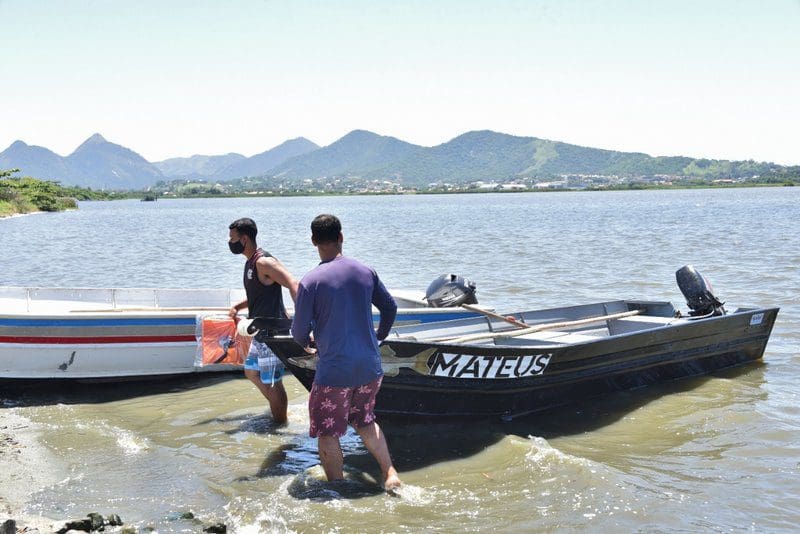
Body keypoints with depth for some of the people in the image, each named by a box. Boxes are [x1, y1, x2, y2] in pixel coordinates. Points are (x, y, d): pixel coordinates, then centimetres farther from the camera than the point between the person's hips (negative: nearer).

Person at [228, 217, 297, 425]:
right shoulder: (250, 263, 13)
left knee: (272, 383, -3)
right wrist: (238, 306, 16)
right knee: (251, 372, 23)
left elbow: (293, 285, -27)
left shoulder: (264, 262, -18)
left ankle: (280, 424, 10)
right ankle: (276, 408, 36)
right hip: (260, 332, 11)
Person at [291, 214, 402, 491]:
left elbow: (300, 331, -9)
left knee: (327, 433, 11)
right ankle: (390, 472, 18)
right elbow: (390, 307, 13)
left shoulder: (310, 281, -13)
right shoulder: (365, 272, 2)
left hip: (334, 370, -5)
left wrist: (305, 343, 15)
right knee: (364, 420, 26)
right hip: (370, 366, 5)